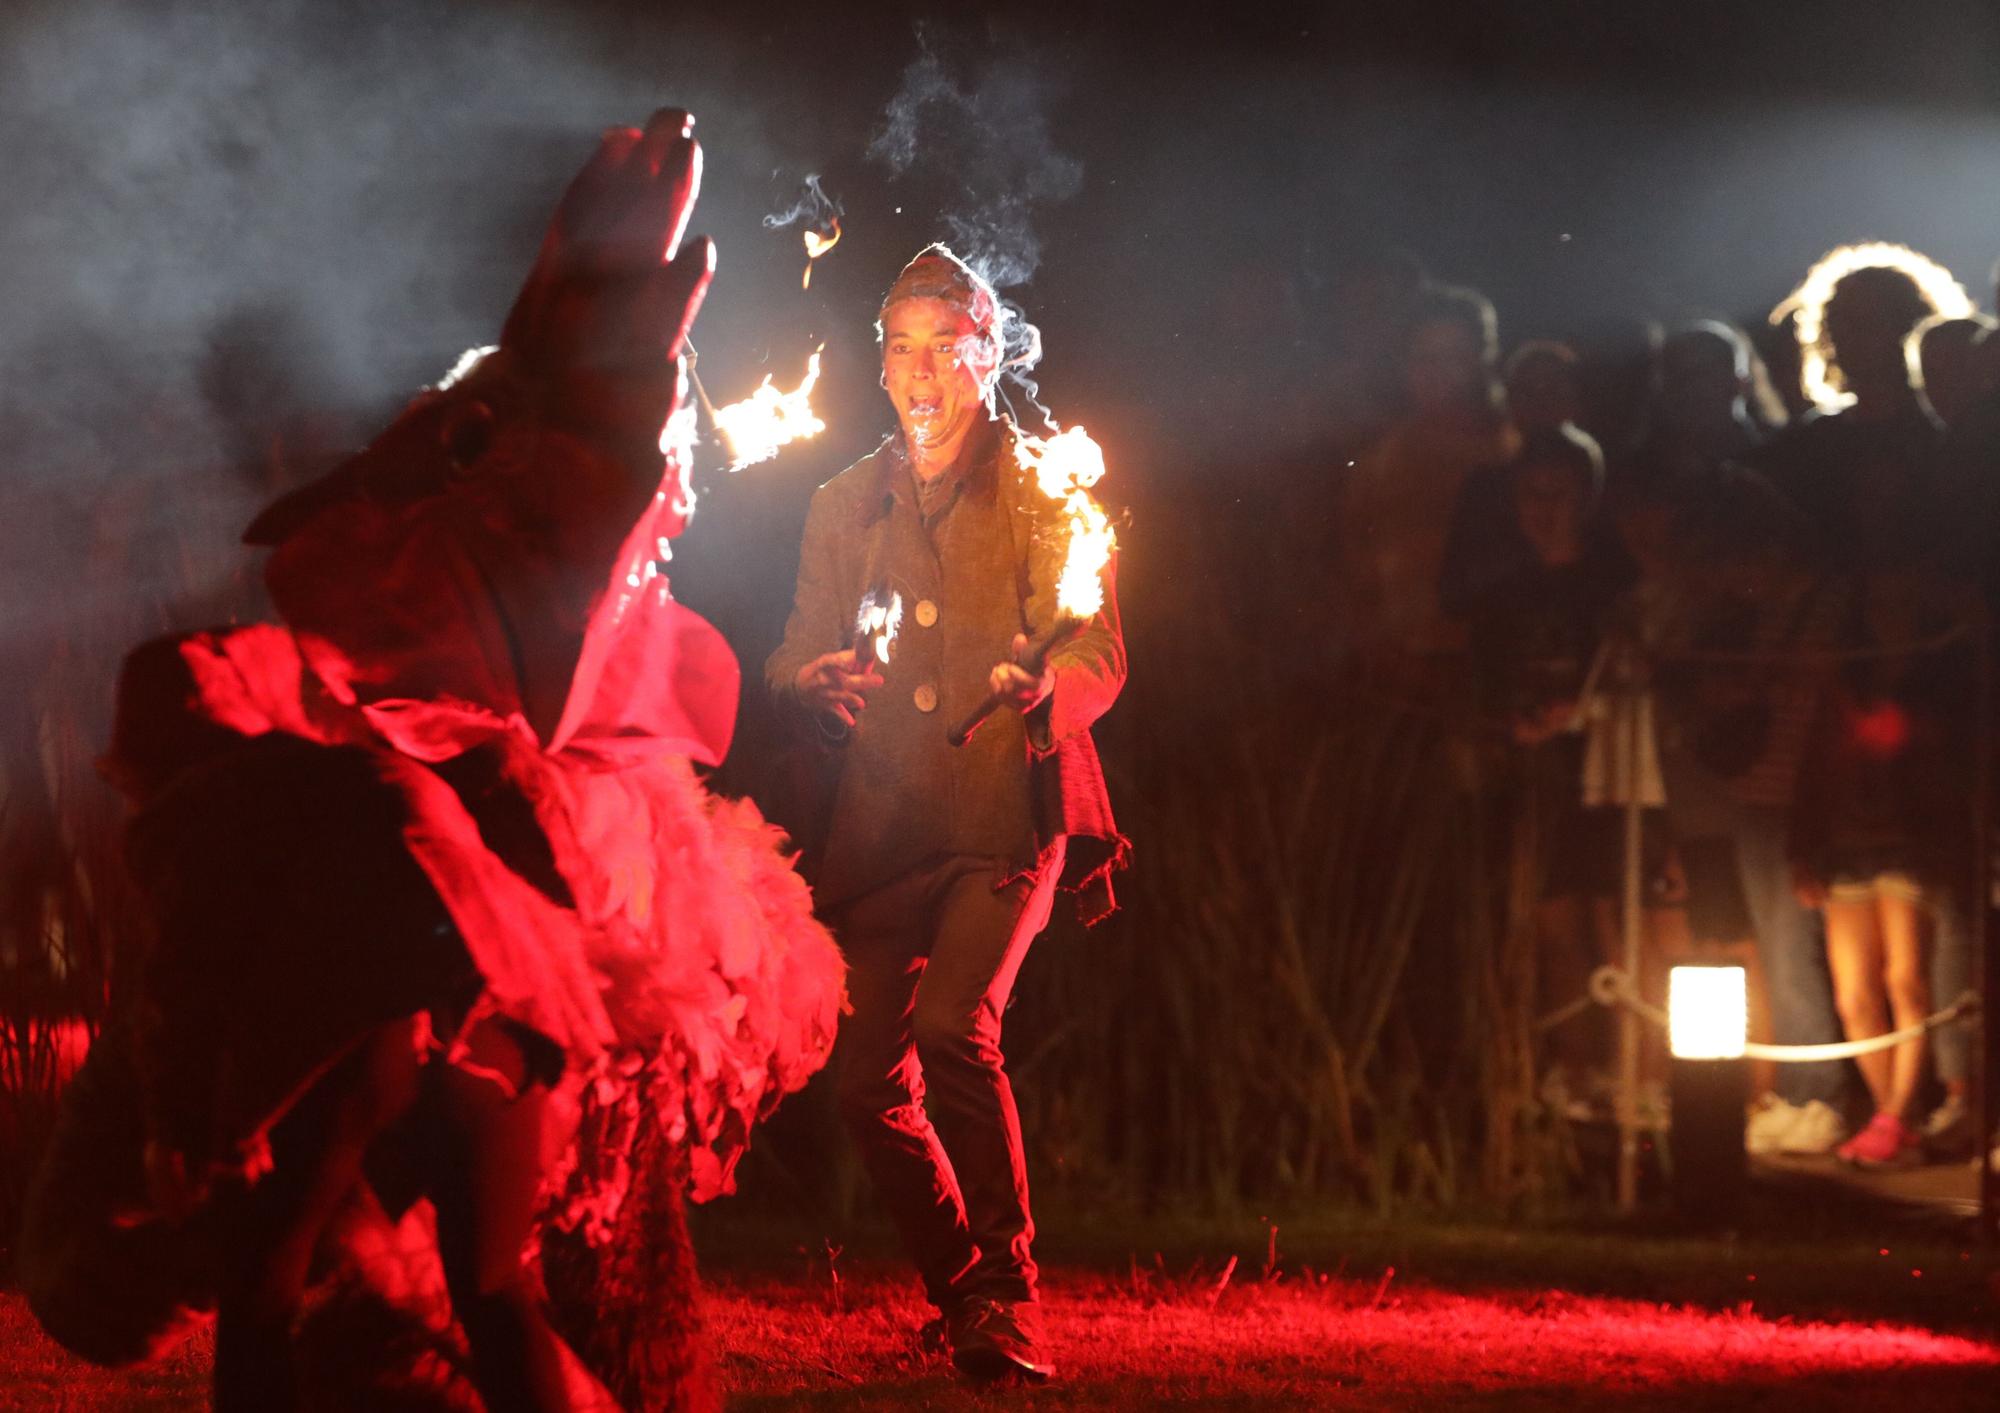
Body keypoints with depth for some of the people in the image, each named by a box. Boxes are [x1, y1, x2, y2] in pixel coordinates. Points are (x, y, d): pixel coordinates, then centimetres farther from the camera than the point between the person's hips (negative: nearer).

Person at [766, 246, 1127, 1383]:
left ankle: (1008, 1298, -15)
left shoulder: (1043, 486, 4)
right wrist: (816, 686, -9)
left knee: (956, 1026, -25)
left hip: (1008, 816, -4)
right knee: (871, 1084, -2)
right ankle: (965, 1294, 20)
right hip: (882, 824, 4)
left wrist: (1045, 693, -25)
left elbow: (1100, 655, -3)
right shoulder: (845, 507, 16)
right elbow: (794, 662, 16)